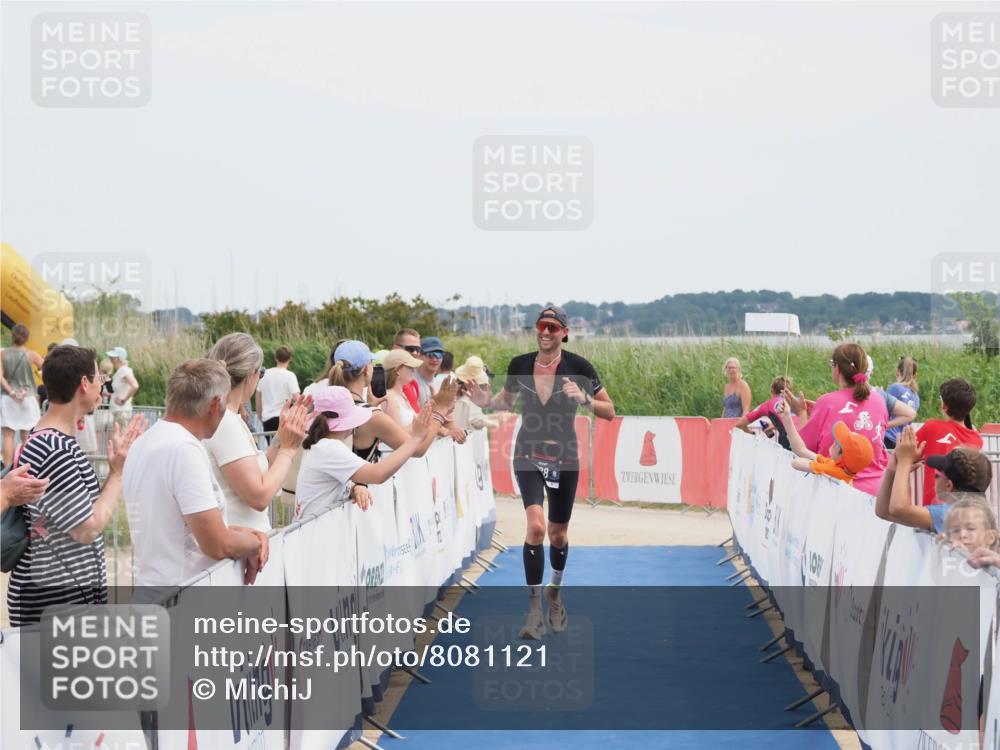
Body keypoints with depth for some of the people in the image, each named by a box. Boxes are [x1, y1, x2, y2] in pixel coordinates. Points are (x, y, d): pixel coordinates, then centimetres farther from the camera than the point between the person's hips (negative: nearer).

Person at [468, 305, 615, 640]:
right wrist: (486, 402, -7)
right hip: (528, 454, 0)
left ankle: (554, 594, 41)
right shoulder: (519, 365, -4)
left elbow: (609, 412, -5)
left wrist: (584, 398, -24)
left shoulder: (578, 366, -10)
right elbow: (506, 400, 14)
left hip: (564, 457, 0)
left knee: (558, 534, 13)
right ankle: (535, 610, -13)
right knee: (535, 525, -20)